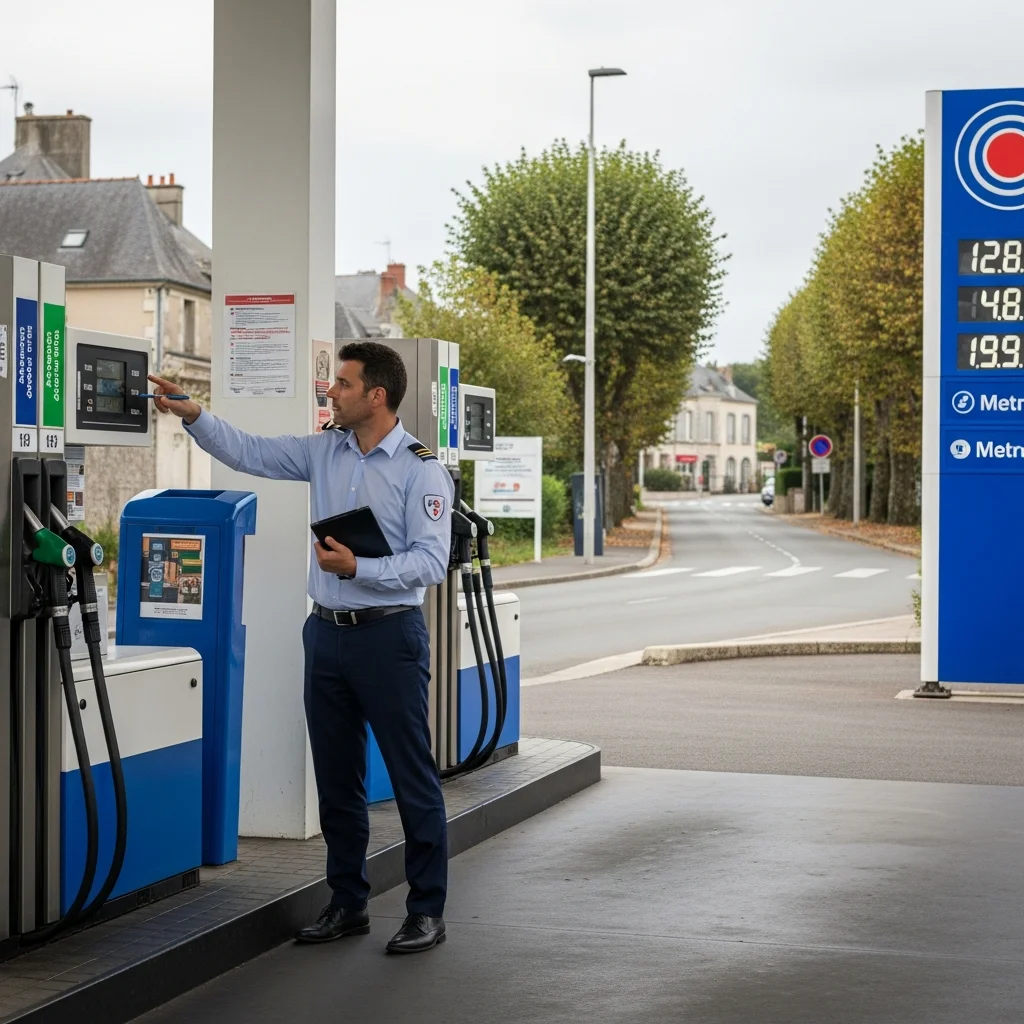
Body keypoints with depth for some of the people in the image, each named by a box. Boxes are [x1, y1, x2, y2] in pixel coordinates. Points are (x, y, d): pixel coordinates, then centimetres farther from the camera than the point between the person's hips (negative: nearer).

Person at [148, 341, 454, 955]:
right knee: (336, 779, 12)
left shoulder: (421, 469, -10)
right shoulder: (326, 451, 9)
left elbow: (431, 562, -15)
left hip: (387, 634, -7)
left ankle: (427, 911, 8)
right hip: (328, 632, 7)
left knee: (413, 778, -1)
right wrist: (193, 415, 4)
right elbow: (251, 453, 16)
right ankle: (348, 904, 23)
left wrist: (359, 568, -24)